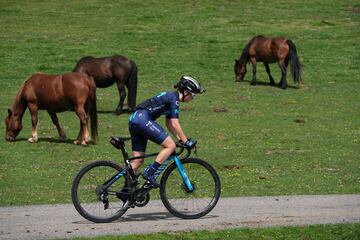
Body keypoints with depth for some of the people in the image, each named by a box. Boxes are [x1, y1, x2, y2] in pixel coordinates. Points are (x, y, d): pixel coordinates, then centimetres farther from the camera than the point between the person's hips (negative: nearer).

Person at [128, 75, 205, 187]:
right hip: (143, 119, -10)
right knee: (170, 145, -10)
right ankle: (149, 173, -14)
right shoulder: (174, 98, -6)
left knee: (138, 161, 9)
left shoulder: (170, 97, 23)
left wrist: (180, 139, 23)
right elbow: (175, 124, -10)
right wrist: (186, 141, -6)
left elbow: (169, 124, 27)